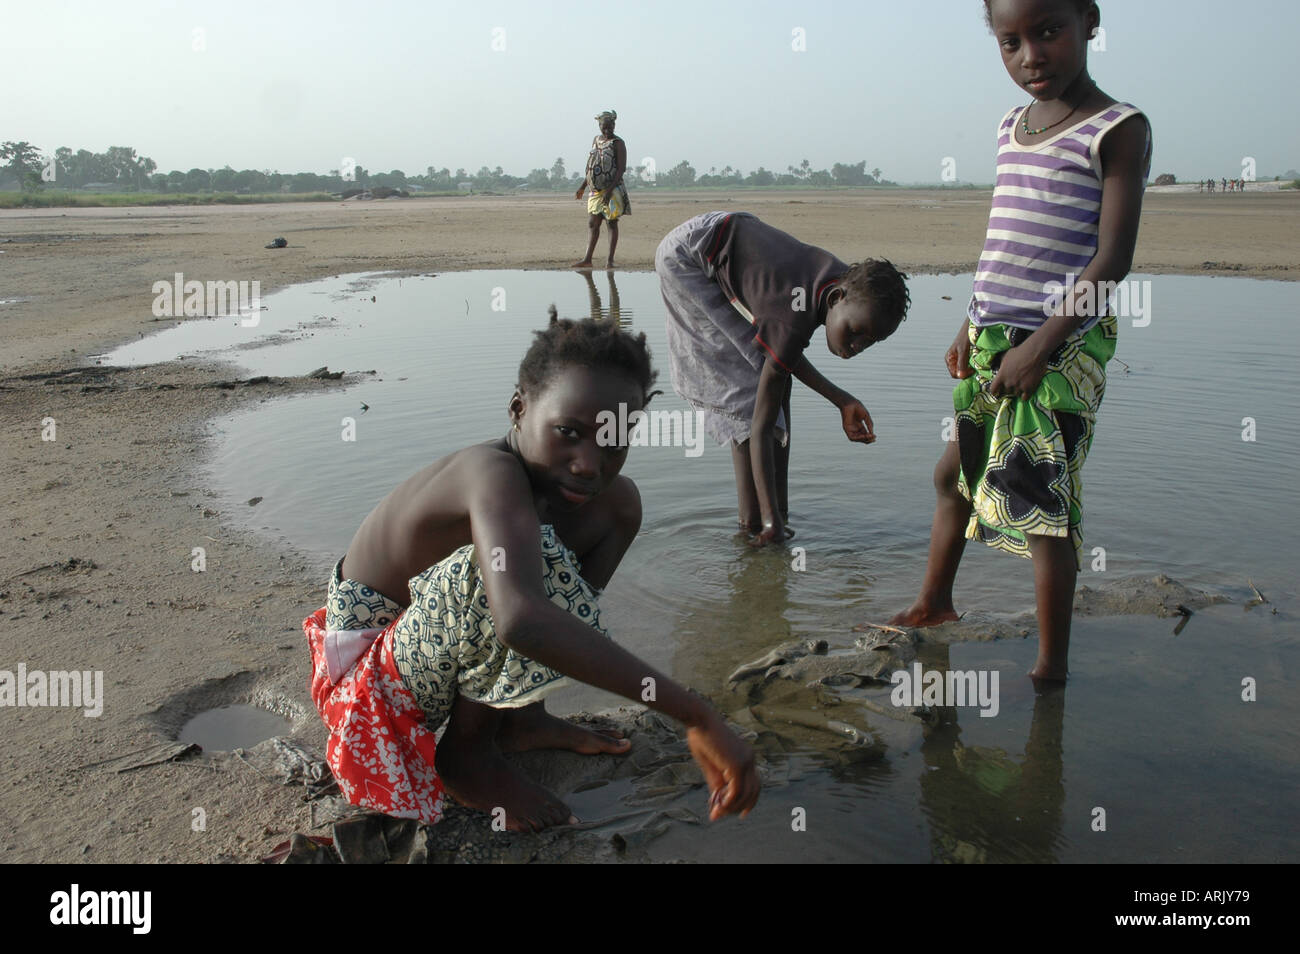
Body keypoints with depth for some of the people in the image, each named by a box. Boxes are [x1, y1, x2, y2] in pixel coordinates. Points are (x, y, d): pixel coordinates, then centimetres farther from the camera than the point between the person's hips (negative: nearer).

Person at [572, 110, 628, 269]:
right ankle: (587, 259, 3)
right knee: (592, 224, 2)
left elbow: (621, 168, -14)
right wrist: (582, 187, 19)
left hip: (612, 190, -6)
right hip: (596, 190, 6)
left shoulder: (618, 143, -6)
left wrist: (610, 189, -23)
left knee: (612, 223, -1)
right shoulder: (596, 140, 14)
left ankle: (610, 259, 3)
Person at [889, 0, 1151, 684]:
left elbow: (1111, 259, -15)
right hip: (990, 344, 8)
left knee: (1043, 505, -3)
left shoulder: (1117, 130, -9)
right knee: (953, 473, 19)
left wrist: (1039, 346, -21)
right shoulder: (1012, 127, 13)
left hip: (1058, 350, -8)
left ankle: (1051, 662, 11)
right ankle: (933, 602, 39)